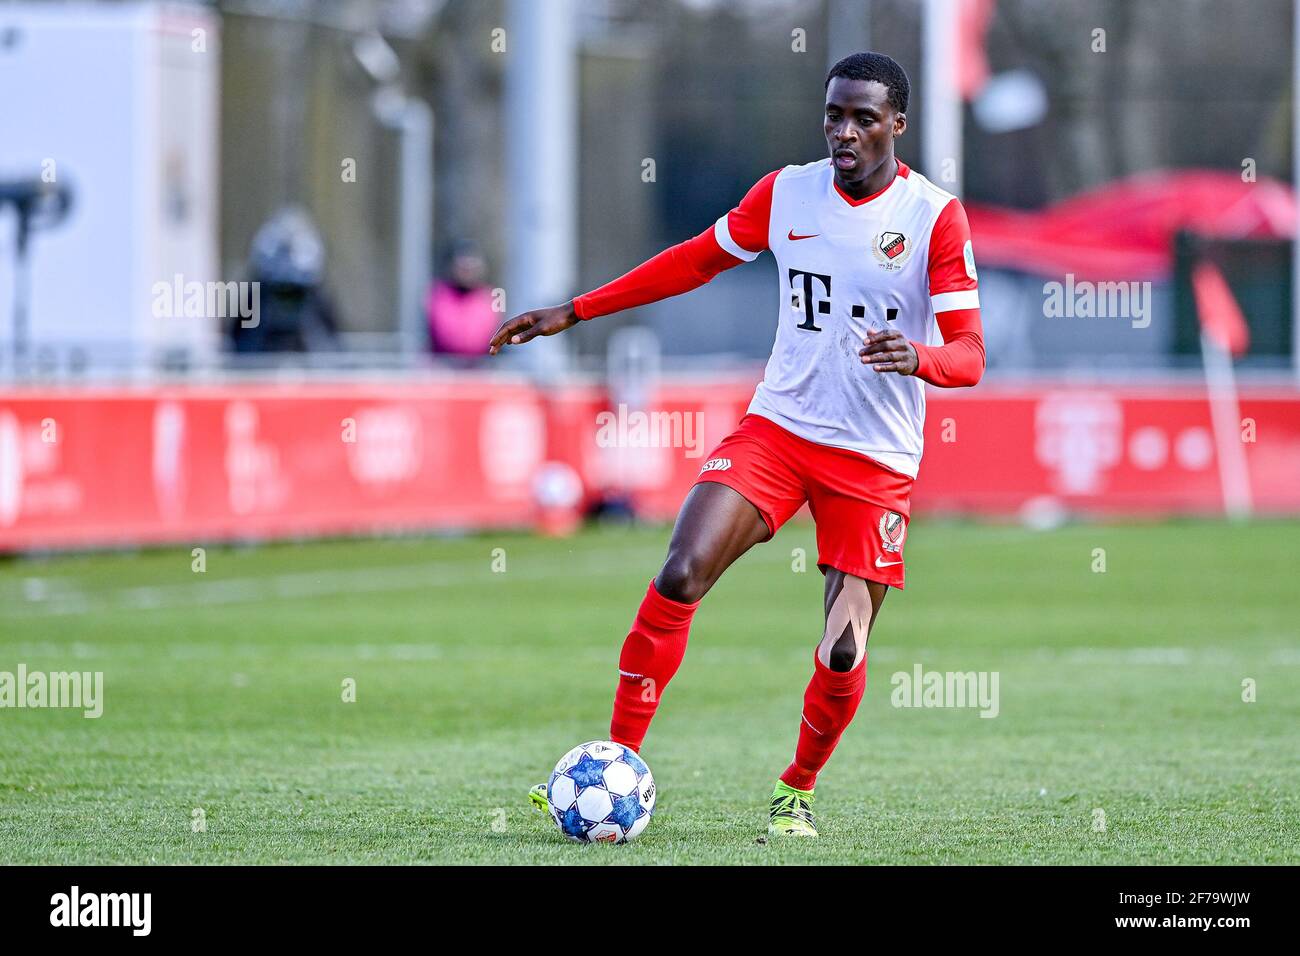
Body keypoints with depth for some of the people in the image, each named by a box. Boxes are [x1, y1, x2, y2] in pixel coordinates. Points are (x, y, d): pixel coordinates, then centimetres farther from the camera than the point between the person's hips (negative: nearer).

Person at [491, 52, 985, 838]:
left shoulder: (935, 216, -9)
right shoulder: (786, 193, 2)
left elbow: (968, 357, -12)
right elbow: (696, 262, 17)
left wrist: (917, 357, -36)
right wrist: (572, 313, 15)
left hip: (876, 460, -2)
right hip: (777, 426, 3)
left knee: (843, 655, -7)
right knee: (681, 575, -18)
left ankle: (798, 791, 21)